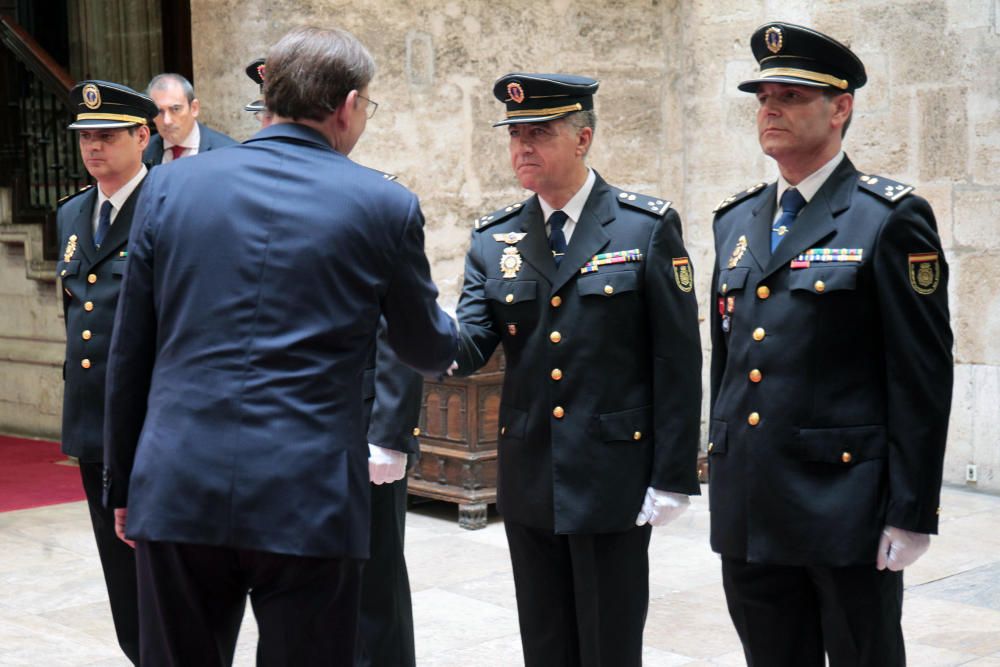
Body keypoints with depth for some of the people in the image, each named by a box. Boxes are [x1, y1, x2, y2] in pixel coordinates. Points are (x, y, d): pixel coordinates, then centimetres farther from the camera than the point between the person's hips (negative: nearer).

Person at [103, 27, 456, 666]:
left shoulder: (170, 185, 4)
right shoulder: (384, 205, -2)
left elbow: (129, 354, 8)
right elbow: (430, 350, 11)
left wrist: (124, 484, 17)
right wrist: (444, 323, 36)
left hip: (176, 492, 2)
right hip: (308, 500, -2)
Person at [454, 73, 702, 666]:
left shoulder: (648, 227, -5)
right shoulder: (494, 240, 6)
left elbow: (677, 362, -7)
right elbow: (468, 349, -5)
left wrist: (673, 478, -11)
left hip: (614, 479, -4)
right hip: (529, 483, 4)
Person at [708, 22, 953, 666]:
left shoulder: (890, 219, -8)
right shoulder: (737, 220, 12)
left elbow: (922, 378, -10)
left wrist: (911, 515, -13)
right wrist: (721, 478, 15)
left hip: (846, 513, -6)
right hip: (748, 514, 6)